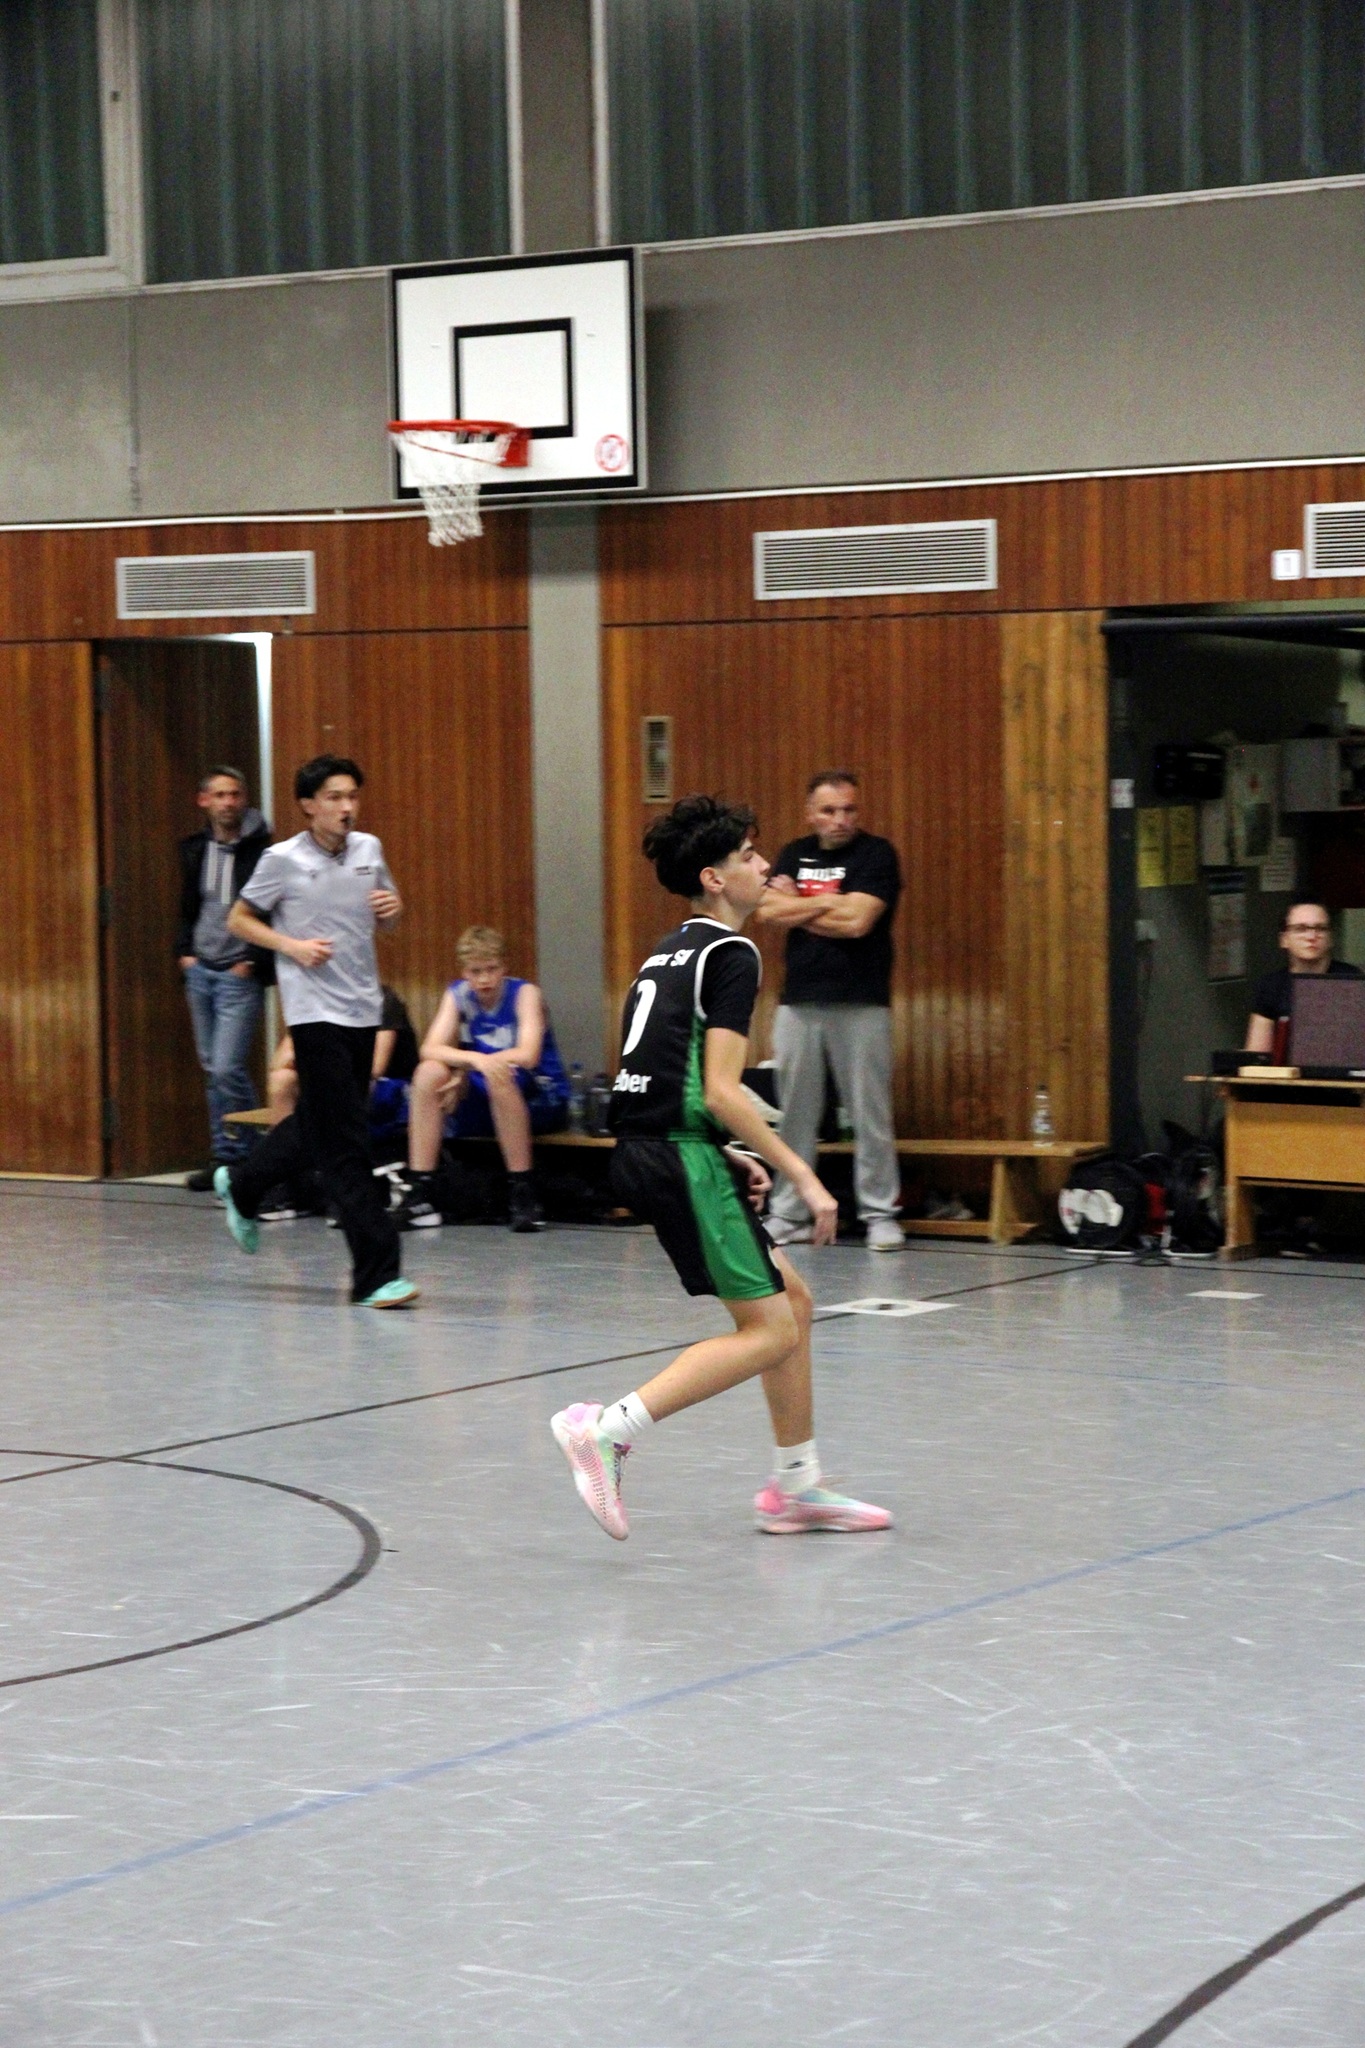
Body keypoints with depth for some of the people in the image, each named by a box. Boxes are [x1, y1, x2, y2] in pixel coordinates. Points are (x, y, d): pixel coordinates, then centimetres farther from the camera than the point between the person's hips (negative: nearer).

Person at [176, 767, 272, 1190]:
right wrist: (184, 951, 8)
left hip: (239, 976, -6)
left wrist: (253, 962, -13)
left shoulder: (260, 851, -10)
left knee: (228, 1068, -13)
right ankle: (223, 1155, 17)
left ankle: (247, 1155, -1)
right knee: (213, 1071, 10)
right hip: (200, 972, 7)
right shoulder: (194, 850, 9)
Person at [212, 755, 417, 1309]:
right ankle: (375, 1274, -10)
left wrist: (394, 908, -3)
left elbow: (388, 919, 21)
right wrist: (292, 945, -12)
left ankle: (241, 1186, 43)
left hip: (362, 1008, 6)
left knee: (319, 1127, 17)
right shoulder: (284, 860, -6)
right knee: (345, 1144, -9)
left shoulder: (369, 849, 8)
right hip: (314, 1010, -6)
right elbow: (238, 920, 3)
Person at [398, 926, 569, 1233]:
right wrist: (474, 1059, -33)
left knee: (500, 1076, -35)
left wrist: (465, 1069, -24)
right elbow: (430, 1049, -14)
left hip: (544, 1100, -4)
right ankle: (419, 1194, -20)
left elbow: (527, 1056, -25)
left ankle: (523, 1194, -31)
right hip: (483, 1108, 4)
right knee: (429, 1073, -19)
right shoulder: (458, 995, 0)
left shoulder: (524, 993, -11)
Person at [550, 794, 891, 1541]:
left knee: (793, 1301, 16)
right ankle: (606, 1429, -16)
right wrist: (801, 1175, -14)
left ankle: (795, 1486, 20)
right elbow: (719, 1090, -18)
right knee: (770, 1331, -7)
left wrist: (726, 1157, 19)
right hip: (682, 1158, -10)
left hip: (644, 1150, 10)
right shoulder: (729, 954, -10)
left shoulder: (673, 950, 18)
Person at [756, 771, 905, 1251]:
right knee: (795, 1112, 7)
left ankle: (881, 1214, 4)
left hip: (860, 1004, -4)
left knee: (870, 1113, -3)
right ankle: (788, 1213, 14)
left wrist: (797, 910, -3)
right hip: (799, 1002, 4)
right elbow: (768, 910, -1)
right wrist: (826, 903, -9)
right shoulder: (794, 856, 13)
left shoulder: (876, 855, -2)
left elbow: (857, 921, -15)